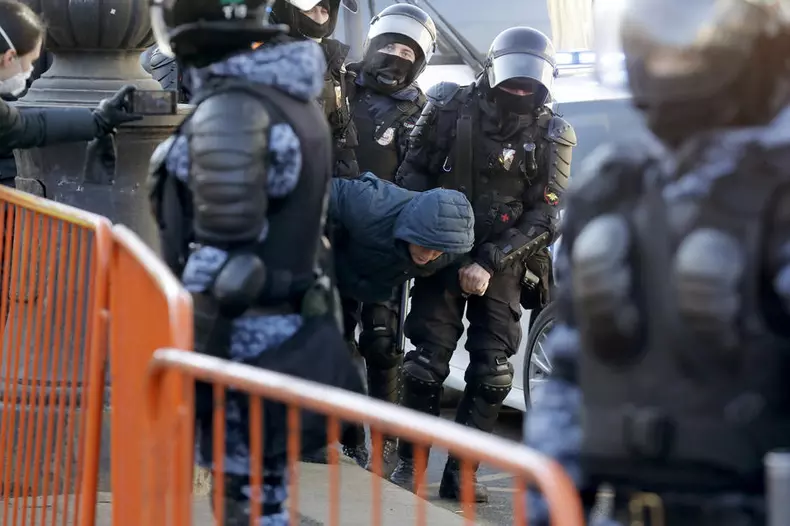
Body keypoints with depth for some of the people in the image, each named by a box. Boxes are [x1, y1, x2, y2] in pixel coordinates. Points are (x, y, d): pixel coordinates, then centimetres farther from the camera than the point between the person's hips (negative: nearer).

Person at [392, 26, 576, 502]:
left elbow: (544, 216, -10)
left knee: (492, 373, -2)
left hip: (501, 265, 1)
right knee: (428, 362, -4)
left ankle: (460, 473, 6)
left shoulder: (552, 136, -6)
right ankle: (409, 462, 7)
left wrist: (490, 263, -19)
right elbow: (414, 173, 2)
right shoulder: (453, 108, -5)